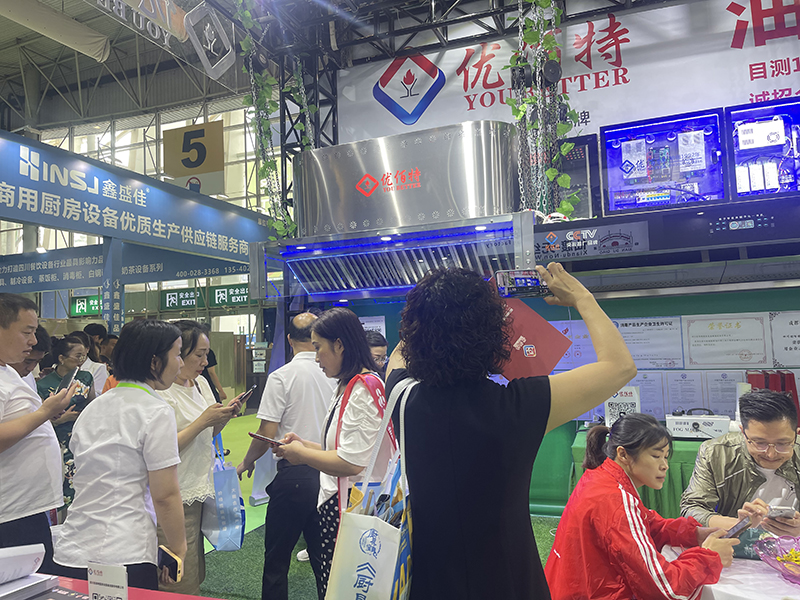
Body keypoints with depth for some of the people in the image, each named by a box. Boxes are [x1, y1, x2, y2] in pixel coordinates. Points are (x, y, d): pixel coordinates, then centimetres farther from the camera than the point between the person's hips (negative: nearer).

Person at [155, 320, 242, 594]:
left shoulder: (200, 383, 10)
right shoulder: (161, 392, -16)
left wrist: (225, 415, 0)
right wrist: (203, 421, -21)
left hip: (200, 491, 8)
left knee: (195, 577, 16)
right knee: (182, 586, 1)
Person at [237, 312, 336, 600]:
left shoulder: (281, 377, -10)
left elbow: (267, 433, -11)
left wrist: (246, 463, 6)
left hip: (294, 474, -4)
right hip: (330, 473, 4)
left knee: (277, 557, 11)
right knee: (324, 556, 16)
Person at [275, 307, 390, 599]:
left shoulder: (362, 388, -18)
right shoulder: (348, 387, 14)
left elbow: (352, 464, -22)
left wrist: (302, 454, -9)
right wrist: (305, 444, 10)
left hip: (348, 511, -9)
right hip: (335, 503, 10)